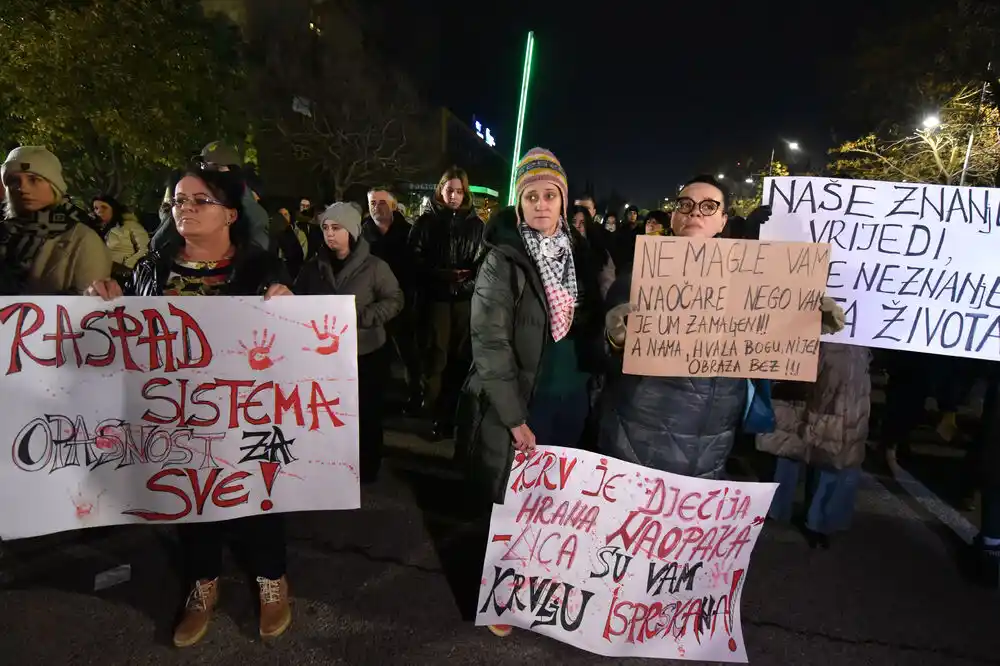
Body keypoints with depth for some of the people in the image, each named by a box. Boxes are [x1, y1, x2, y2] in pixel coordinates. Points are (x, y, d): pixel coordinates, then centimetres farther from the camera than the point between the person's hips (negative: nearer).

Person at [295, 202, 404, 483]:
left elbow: (394, 300, -7)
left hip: (367, 354, -3)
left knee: (367, 415, 9)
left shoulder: (374, 266, -7)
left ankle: (367, 469, 30)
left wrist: (359, 317, -20)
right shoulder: (313, 267, 5)